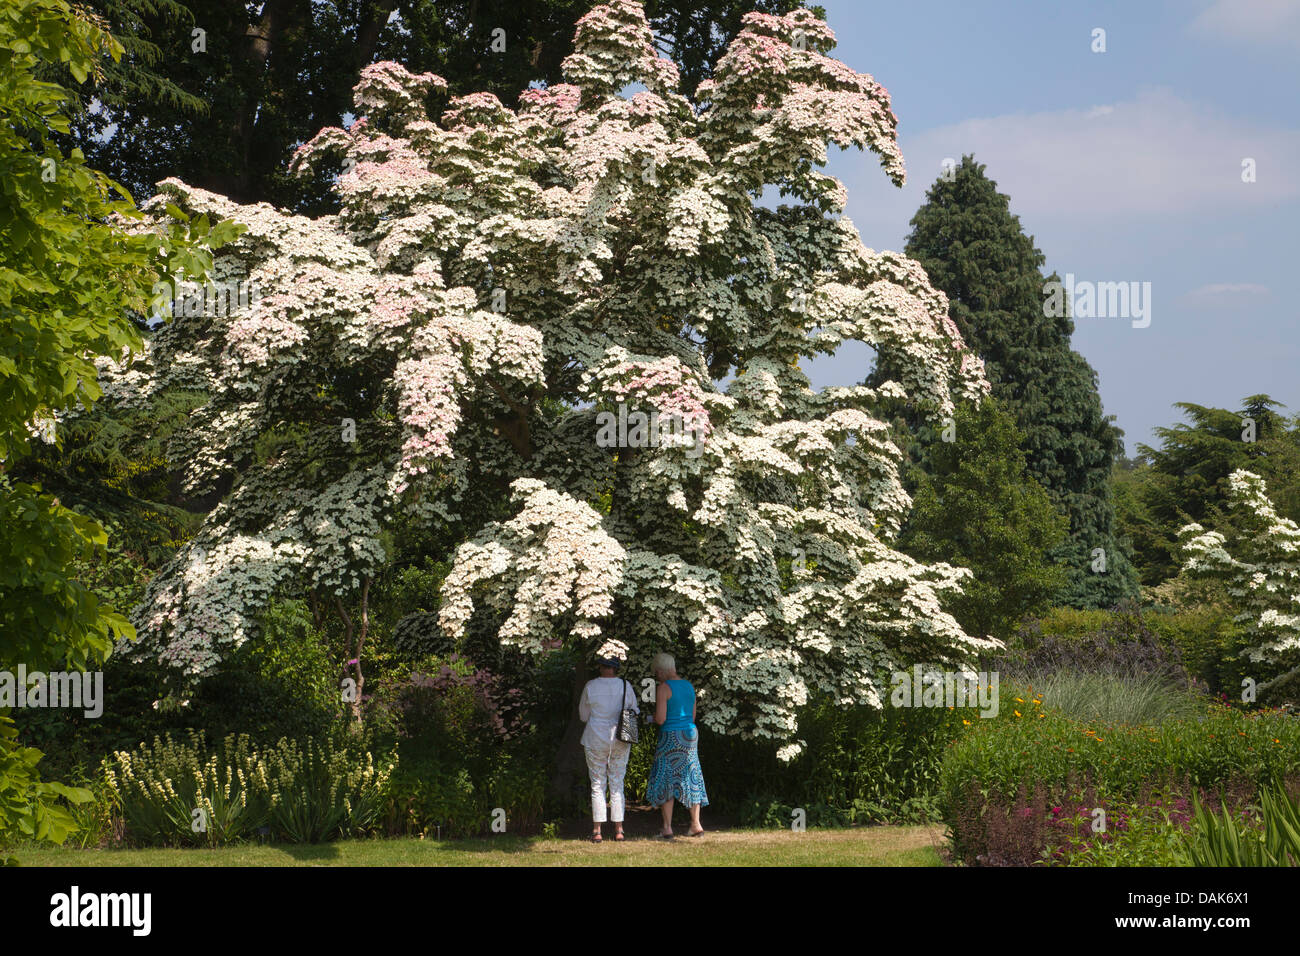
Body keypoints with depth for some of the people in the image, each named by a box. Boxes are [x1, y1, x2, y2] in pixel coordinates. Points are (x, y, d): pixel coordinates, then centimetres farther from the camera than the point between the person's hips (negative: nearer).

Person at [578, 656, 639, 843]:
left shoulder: (590, 686, -6)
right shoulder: (625, 686, -3)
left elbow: (584, 716, 4)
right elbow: (635, 713, 7)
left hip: (596, 740, -1)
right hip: (620, 741, 1)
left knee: (597, 785, 4)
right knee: (617, 785, 9)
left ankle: (596, 830, 0)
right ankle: (618, 829, 7)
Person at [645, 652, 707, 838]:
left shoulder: (663, 688, -13)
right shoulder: (689, 686, 9)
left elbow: (660, 719, -18)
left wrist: (655, 716, 4)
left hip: (671, 738, -6)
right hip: (690, 735, 6)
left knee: (665, 779, 3)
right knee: (690, 778, 13)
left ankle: (667, 827, 0)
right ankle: (695, 824, 12)